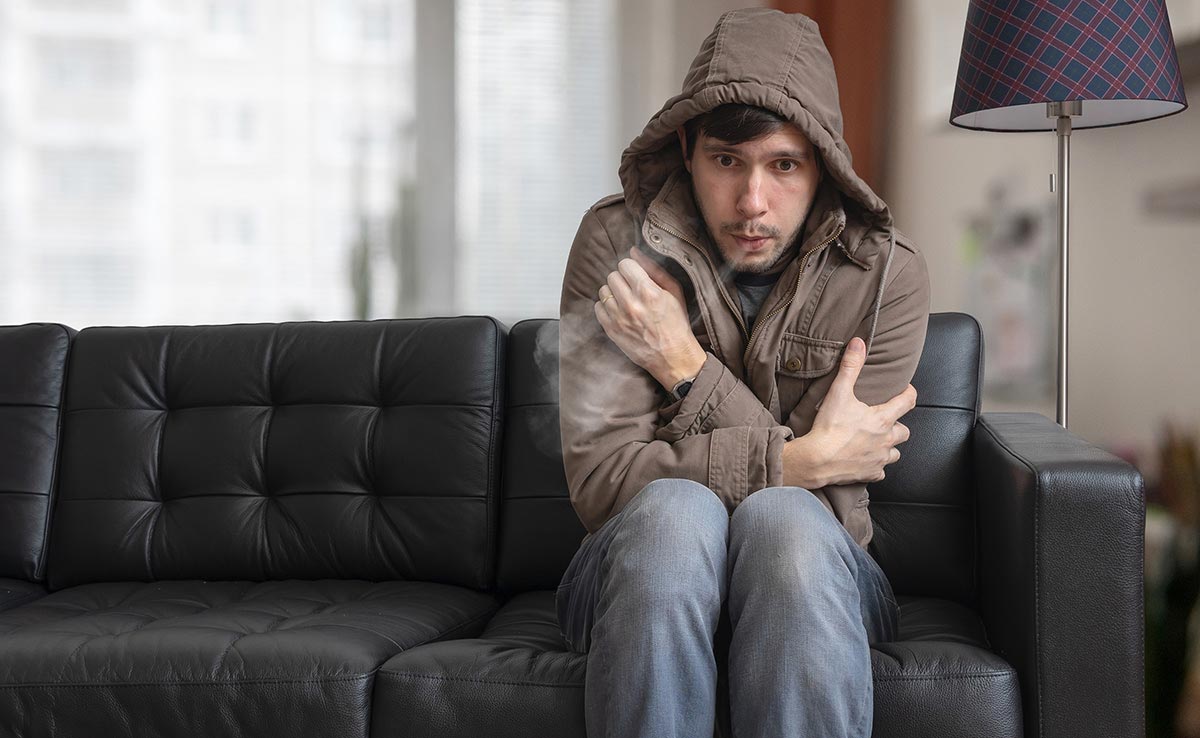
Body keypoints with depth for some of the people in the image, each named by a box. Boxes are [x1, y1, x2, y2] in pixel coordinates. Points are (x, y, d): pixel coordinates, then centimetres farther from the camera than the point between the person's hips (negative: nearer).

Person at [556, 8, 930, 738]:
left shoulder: (887, 272, -8)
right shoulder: (617, 243, -9)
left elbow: (831, 504, -13)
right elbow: (600, 478, -17)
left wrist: (686, 367, -19)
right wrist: (799, 461, -21)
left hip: (814, 574, 1)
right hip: (642, 565, 0)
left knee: (783, 518, -34)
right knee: (673, 506, -34)